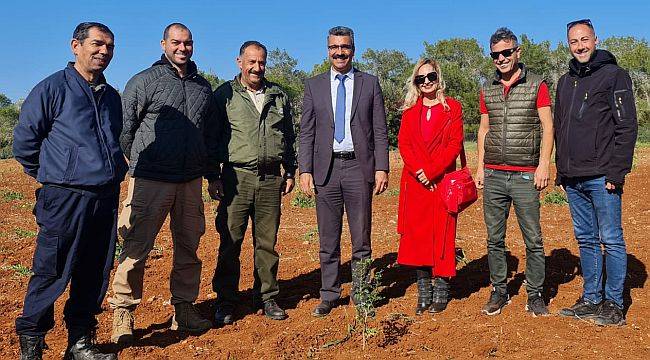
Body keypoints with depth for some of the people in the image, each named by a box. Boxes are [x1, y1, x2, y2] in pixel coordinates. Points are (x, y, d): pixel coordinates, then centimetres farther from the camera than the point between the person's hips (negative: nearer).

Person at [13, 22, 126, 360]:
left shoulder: (111, 95, 14)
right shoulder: (52, 88, -4)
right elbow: (24, 142, 0)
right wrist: (53, 176, 8)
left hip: (107, 197, 6)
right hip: (65, 198, -5)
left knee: (94, 274, 10)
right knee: (52, 274, 0)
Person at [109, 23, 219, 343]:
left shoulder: (203, 86, 15)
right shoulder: (144, 82, 0)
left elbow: (210, 135, 19)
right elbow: (125, 129, 1)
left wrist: (213, 175, 18)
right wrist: (140, 163, 5)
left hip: (190, 181, 5)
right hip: (150, 181, -4)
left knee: (188, 248, 9)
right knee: (136, 247, -2)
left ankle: (184, 310, 21)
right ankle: (123, 314, 10)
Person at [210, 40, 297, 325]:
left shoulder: (278, 96, 13)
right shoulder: (225, 95, 4)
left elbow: (289, 137, 18)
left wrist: (290, 172, 14)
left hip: (271, 178, 3)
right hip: (237, 176, -2)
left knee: (267, 242, 7)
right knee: (230, 241, -1)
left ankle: (266, 297, 20)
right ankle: (225, 302, 12)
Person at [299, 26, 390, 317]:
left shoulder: (370, 83, 7)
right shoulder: (314, 86, 9)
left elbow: (380, 131, 4)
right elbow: (306, 133, 7)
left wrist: (382, 168, -4)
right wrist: (305, 170, -2)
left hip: (359, 167, -1)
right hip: (326, 169, 1)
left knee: (361, 239, 6)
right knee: (328, 240, 9)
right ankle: (329, 295, 21)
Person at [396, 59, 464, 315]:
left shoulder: (452, 108, 3)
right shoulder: (410, 110, 12)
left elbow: (455, 145, -4)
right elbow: (403, 143, 4)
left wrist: (431, 172, -13)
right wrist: (419, 171, -10)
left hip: (442, 180, -3)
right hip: (415, 181, 3)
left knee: (442, 234, 0)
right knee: (416, 234, 2)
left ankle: (441, 290, 11)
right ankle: (423, 292, 13)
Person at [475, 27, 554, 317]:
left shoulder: (536, 85, 2)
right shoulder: (488, 90, 13)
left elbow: (547, 128, -1)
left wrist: (543, 165, -11)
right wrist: (480, 167, 9)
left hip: (525, 176, -3)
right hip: (493, 175, 3)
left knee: (533, 240, 2)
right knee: (494, 239, 7)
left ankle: (535, 295, 15)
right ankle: (499, 291, 20)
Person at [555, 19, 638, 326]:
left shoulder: (614, 75, -2)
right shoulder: (565, 82, 17)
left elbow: (627, 127, -8)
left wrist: (617, 171, -15)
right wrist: (561, 170, 14)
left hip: (602, 177, -6)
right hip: (573, 179, 6)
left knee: (611, 240, 0)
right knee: (586, 240, 12)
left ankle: (614, 304, 10)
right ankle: (591, 299, 21)